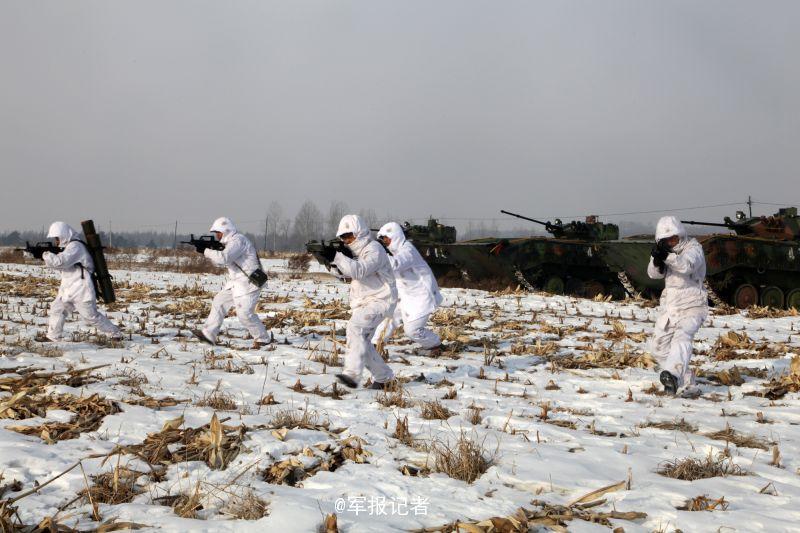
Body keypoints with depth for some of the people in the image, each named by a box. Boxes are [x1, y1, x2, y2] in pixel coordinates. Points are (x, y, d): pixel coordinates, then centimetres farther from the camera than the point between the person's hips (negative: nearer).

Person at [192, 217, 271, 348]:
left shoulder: (238, 240, -17)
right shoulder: (230, 242, 15)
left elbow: (223, 258, -30)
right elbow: (219, 262, 17)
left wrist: (206, 251, -19)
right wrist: (210, 250, -1)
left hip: (248, 283, -10)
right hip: (236, 282, 10)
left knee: (245, 313, -11)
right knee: (219, 302, 8)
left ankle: (263, 339, 3)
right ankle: (208, 334, 11)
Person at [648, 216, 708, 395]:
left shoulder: (693, 249, -10)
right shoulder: (666, 252, 9)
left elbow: (687, 265, -32)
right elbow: (654, 273, -4)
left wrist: (667, 256, -45)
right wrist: (657, 260, -26)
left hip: (691, 307, -8)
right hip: (670, 307, 8)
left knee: (682, 337, -31)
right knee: (659, 346, 10)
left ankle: (672, 374, -53)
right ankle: (684, 380, 23)